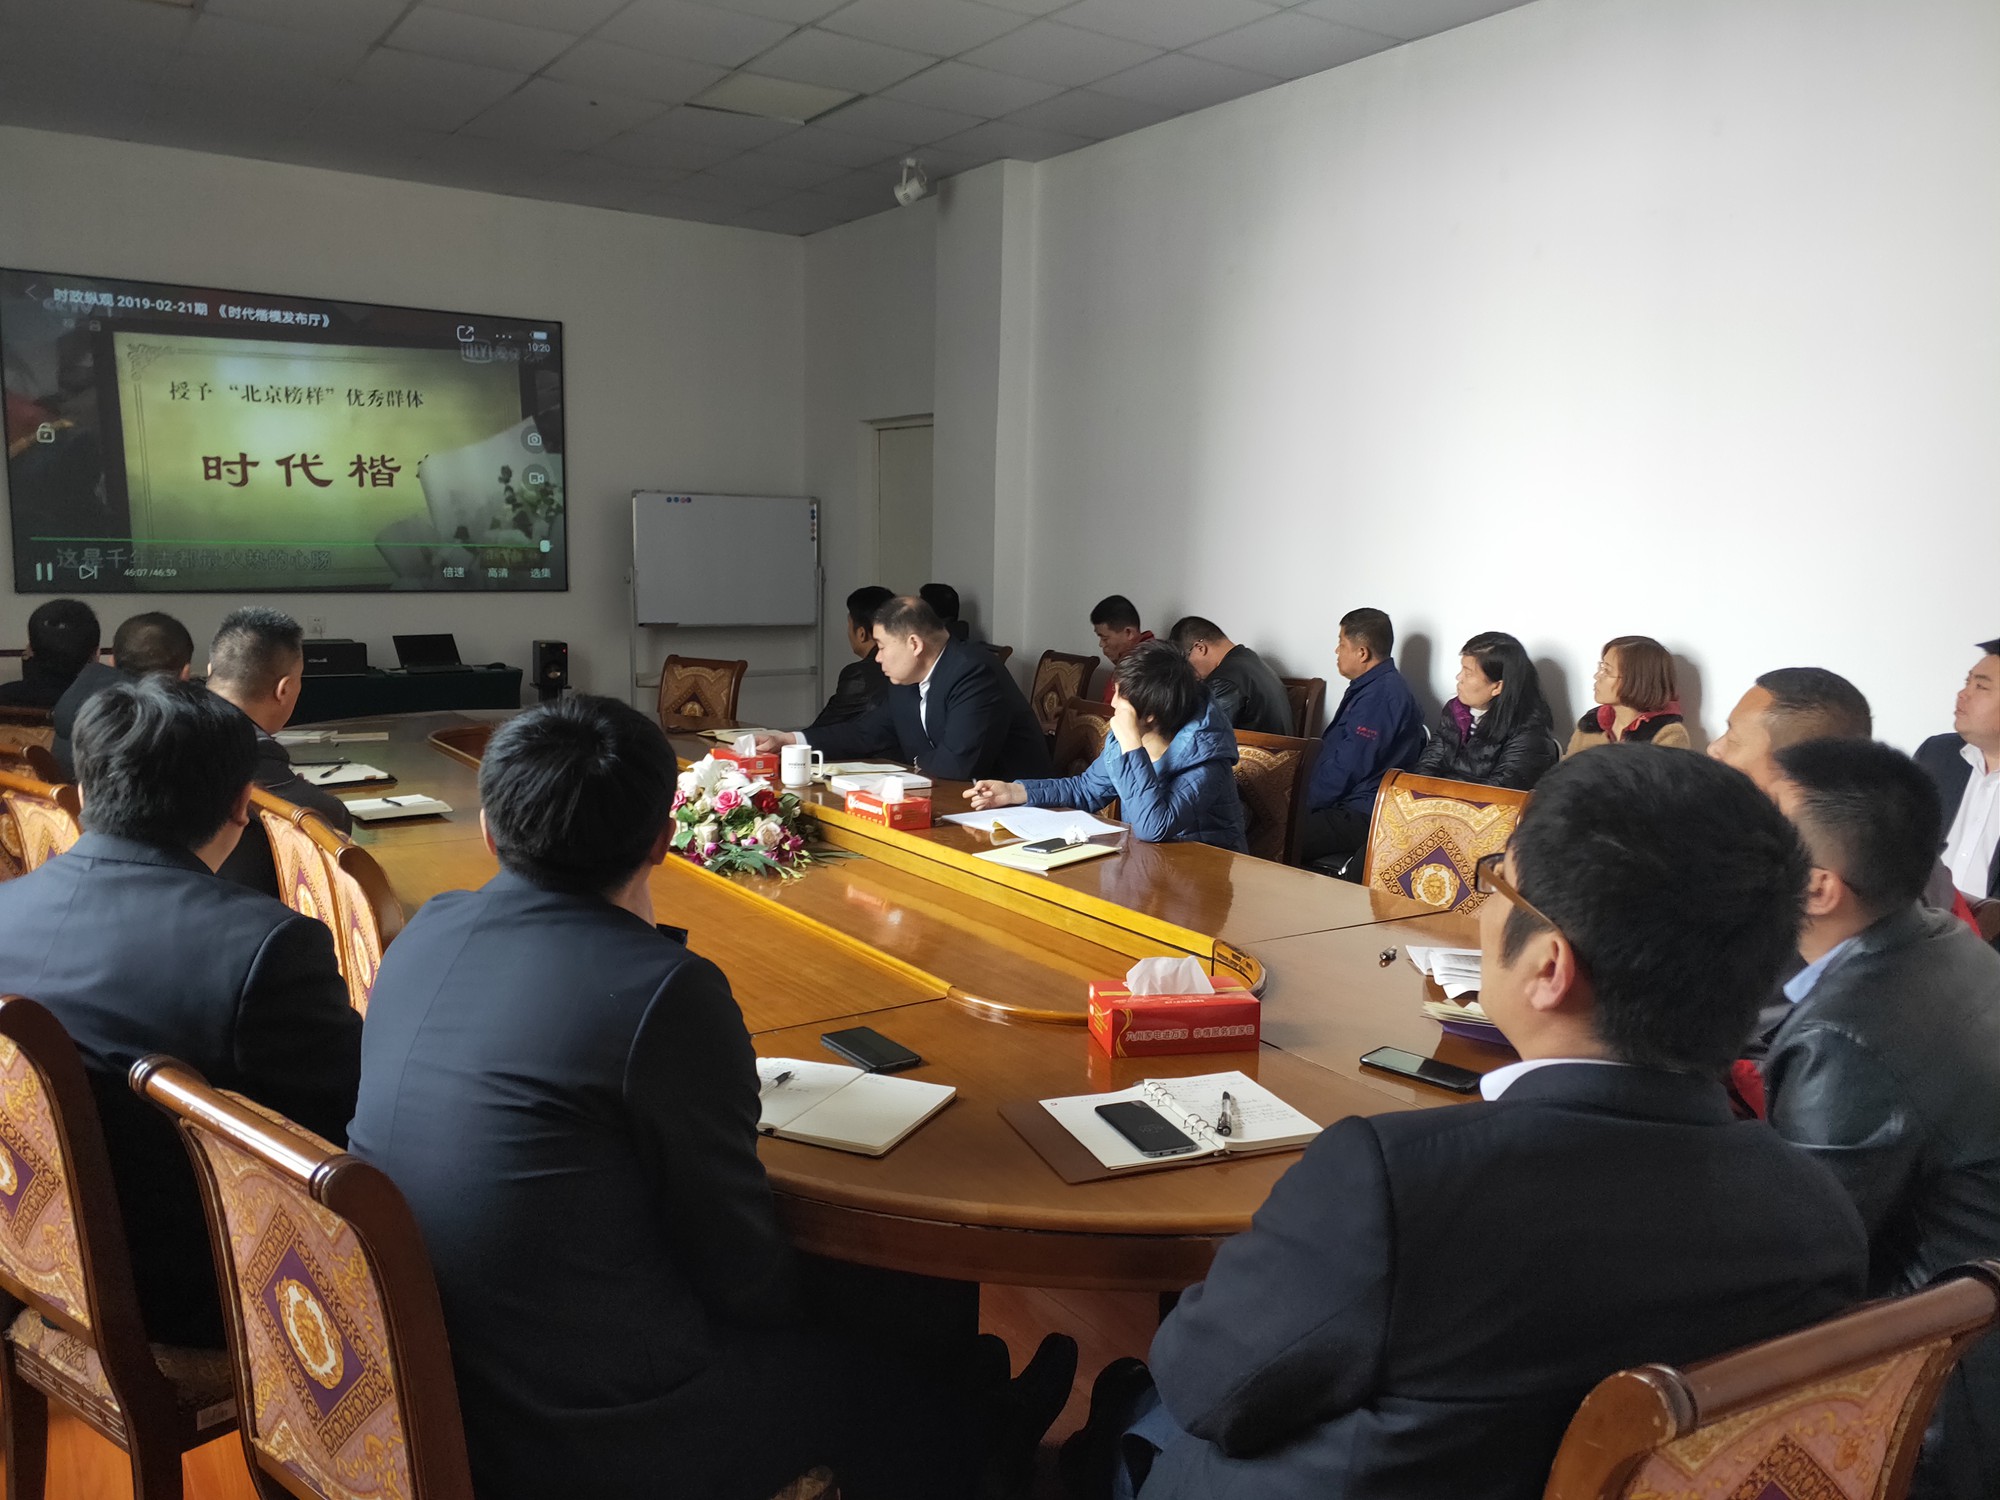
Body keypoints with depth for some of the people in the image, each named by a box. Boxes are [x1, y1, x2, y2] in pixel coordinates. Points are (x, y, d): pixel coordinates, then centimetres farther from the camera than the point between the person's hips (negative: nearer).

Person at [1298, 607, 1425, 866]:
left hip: (1361, 817, -10)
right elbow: (1333, 750, 22)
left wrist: (1302, 805, -11)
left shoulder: (1380, 696, -17)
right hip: (1351, 807, 10)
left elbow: (1346, 770, -21)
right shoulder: (1372, 687, 17)